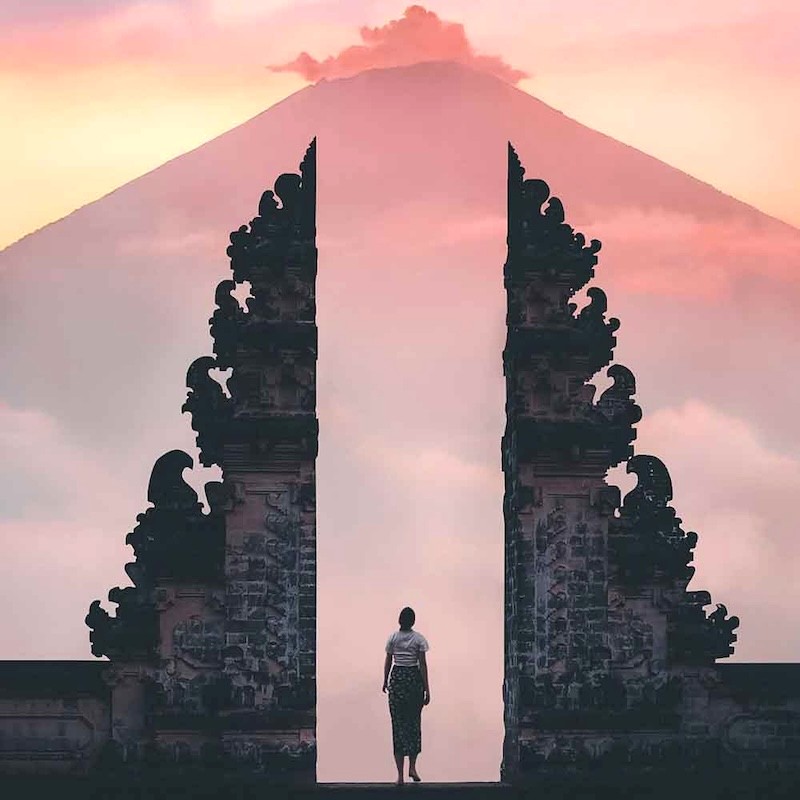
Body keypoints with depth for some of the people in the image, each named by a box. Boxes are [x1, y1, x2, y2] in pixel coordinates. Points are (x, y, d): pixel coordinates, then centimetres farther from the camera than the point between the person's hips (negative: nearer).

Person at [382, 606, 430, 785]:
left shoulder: (392, 638, 0)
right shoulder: (419, 639, -5)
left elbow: (388, 661, 6)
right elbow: (423, 665, -5)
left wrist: (385, 681, 21)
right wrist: (427, 688, -1)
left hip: (397, 678, 1)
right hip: (414, 679, -1)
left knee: (398, 724, 3)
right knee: (414, 723, 14)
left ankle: (400, 774, 0)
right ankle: (412, 767, 8)